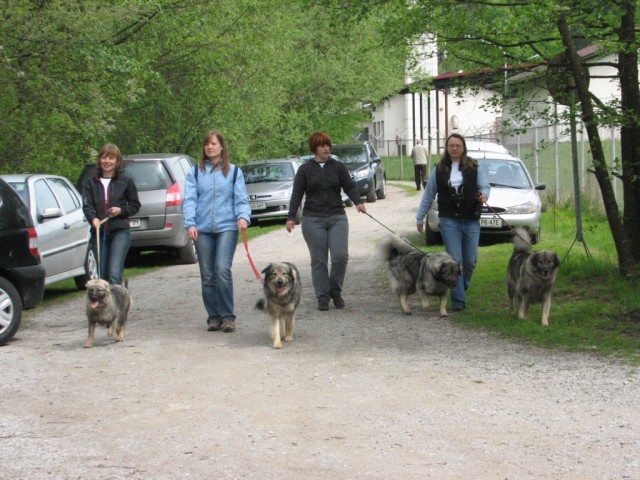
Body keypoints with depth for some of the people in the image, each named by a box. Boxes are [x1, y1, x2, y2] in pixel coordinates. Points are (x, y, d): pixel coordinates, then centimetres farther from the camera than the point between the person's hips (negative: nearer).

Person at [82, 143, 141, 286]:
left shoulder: (126, 182, 5)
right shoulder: (91, 182, 10)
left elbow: (135, 205, 11)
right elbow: (87, 205, 0)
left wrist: (121, 210, -8)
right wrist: (93, 218, -20)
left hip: (120, 232, -3)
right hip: (99, 233, 3)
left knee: (115, 274, -15)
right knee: (103, 275, 7)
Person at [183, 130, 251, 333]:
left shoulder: (234, 171, 9)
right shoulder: (195, 172, 10)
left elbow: (241, 199, 4)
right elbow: (189, 200, 3)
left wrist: (243, 216, -16)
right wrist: (190, 223, -11)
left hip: (226, 227, -2)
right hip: (202, 229, 2)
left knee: (222, 270, -15)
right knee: (207, 276, 3)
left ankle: (227, 316, -7)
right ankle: (213, 317, 13)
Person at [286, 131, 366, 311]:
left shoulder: (338, 167, 8)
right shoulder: (305, 170, 5)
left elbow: (349, 186, 2)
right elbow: (297, 195, 5)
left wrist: (358, 202, -16)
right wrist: (291, 217, -3)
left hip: (337, 217, 1)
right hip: (313, 220, -1)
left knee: (340, 256, -11)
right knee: (319, 260, 0)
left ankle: (336, 291, 11)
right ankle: (322, 298, 9)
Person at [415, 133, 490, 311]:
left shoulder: (474, 167, 5)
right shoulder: (439, 169, 8)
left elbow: (485, 185, 4)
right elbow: (428, 195, 13)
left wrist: (484, 194, -20)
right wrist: (420, 217, 15)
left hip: (471, 221, 1)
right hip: (449, 221, -1)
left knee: (470, 260, 3)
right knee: (455, 260, -7)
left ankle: (462, 287, 31)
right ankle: (458, 299, -3)